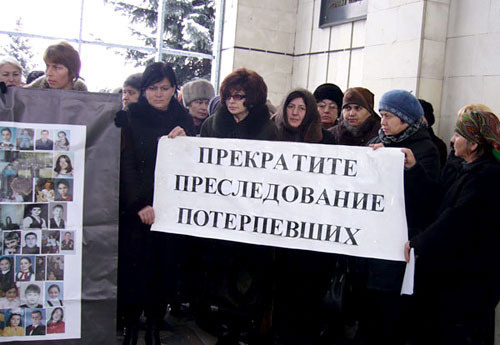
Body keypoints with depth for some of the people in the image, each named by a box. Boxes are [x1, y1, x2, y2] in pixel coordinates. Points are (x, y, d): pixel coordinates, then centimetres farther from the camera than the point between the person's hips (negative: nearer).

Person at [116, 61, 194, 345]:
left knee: (167, 267, 4)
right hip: (136, 209, -2)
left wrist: (184, 142, -11)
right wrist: (139, 204, -14)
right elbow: (126, 165, -4)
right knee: (135, 266, -1)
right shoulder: (130, 118, 3)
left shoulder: (184, 121, 10)